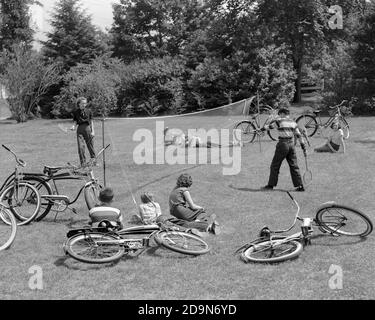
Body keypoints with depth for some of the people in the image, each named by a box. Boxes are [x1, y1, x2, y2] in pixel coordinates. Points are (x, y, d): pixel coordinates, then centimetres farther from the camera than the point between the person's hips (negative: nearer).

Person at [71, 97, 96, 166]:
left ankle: (93, 160, 24)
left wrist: (93, 131, 1)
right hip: (80, 130, 0)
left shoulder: (88, 111, 3)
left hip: (88, 129, 0)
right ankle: (83, 163, 1)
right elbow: (75, 122, 7)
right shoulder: (75, 112, 2)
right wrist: (73, 127, -14)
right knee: (81, 147, -7)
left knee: (90, 145, 6)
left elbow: (91, 122, 7)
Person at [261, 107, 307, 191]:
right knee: (294, 166, 8)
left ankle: (271, 185, 10)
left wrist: (263, 128, 25)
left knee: (275, 165, 6)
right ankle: (300, 186, 6)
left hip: (283, 144, -5)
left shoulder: (279, 121, -6)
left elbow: (270, 126, 7)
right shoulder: (293, 122, 8)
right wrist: (303, 146, 11)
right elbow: (298, 135, 8)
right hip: (291, 144, 5)